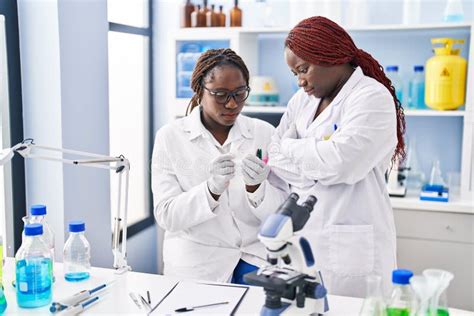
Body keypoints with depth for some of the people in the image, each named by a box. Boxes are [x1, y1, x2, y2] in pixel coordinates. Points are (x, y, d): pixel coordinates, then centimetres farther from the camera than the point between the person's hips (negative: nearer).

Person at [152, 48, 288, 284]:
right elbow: (167, 216, -8)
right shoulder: (170, 137, -2)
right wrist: (212, 188, -25)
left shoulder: (265, 133, 2)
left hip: (258, 260, 1)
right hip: (197, 265, 0)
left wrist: (256, 187, -21)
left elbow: (281, 212, 1)